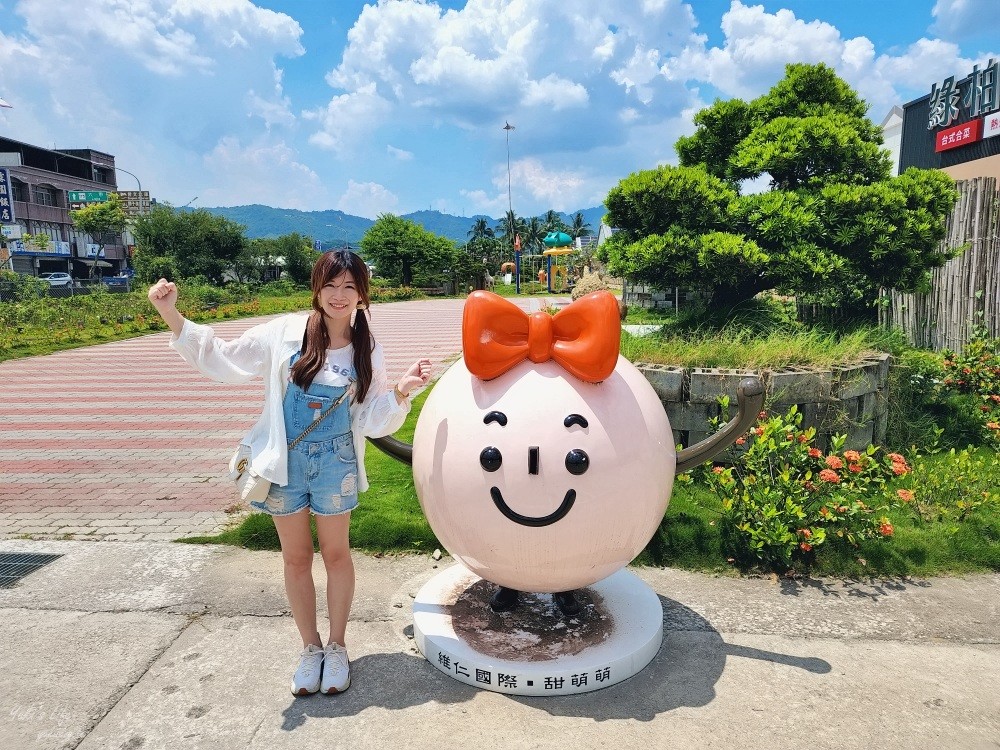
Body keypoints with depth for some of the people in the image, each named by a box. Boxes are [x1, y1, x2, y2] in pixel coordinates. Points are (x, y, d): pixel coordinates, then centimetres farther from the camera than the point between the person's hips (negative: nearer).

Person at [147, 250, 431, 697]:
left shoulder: (367, 353, -2)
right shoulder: (286, 332, -6)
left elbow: (371, 422, -1)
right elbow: (220, 360, 0)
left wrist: (401, 391, -18)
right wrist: (170, 314, -8)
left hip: (335, 463, 0)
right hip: (286, 462, 0)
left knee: (335, 554, 12)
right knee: (296, 558, 12)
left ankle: (337, 647, 32)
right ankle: (310, 648, 33)